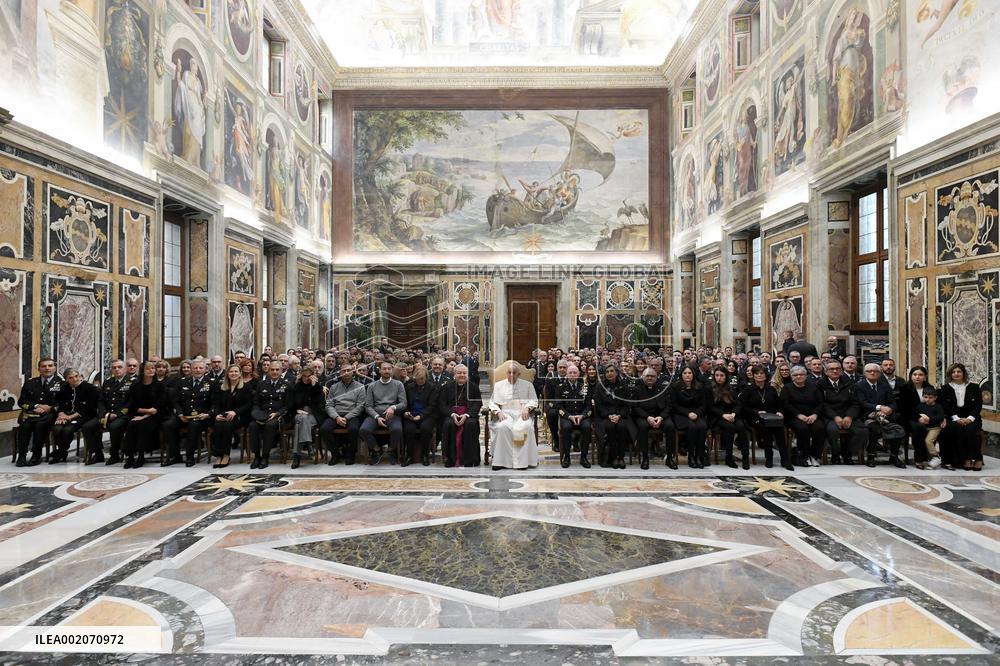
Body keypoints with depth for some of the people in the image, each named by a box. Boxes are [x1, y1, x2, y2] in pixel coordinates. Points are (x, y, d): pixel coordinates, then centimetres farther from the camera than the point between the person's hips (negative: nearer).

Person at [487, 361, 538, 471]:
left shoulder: (527, 385, 16)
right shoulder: (499, 385, 18)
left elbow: (534, 401, 12)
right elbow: (493, 403, 13)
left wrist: (527, 408, -8)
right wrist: (498, 412, -7)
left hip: (522, 414, 0)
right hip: (505, 413, 1)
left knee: (525, 427, -34)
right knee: (502, 427, -34)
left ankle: (522, 461, -27)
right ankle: (501, 460, -28)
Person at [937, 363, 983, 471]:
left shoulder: (974, 387, 11)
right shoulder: (945, 389, 11)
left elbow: (978, 405, 3)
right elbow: (945, 407, 2)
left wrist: (970, 418, -14)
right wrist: (957, 418, -14)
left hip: (971, 418, 1)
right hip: (953, 418, 0)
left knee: (970, 429, -32)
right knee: (956, 429, -32)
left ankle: (977, 459, -25)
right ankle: (965, 459, -27)